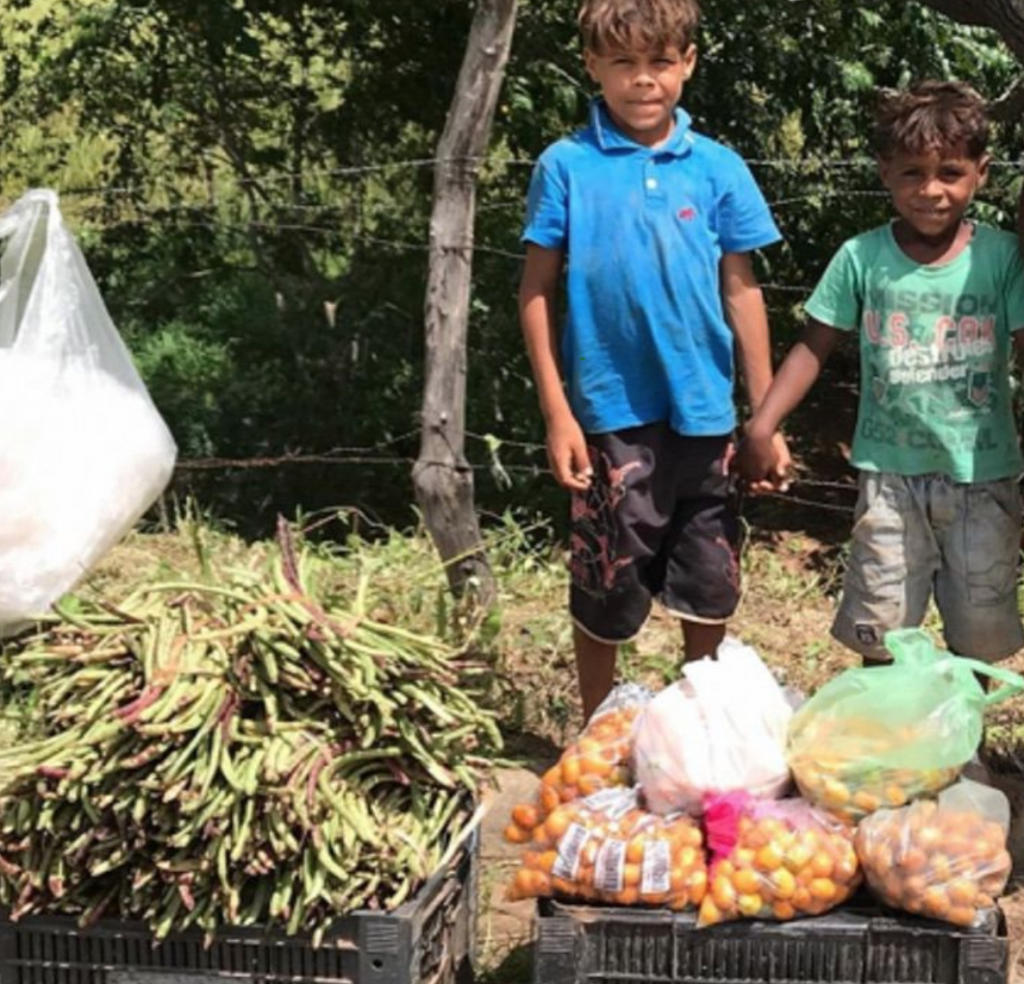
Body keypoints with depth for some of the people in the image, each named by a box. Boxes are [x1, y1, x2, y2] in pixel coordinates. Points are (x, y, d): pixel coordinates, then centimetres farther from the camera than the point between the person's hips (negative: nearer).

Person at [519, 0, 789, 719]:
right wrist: (557, 413, -6)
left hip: (705, 414, 2)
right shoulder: (567, 166, -4)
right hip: (613, 415, -2)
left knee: (709, 589, 13)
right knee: (607, 591, 9)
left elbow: (742, 293, 6)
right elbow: (538, 291, -2)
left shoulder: (719, 169, 2)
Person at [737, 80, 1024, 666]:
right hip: (892, 474, 0)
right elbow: (815, 348, -1)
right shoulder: (862, 259, -5)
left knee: (977, 637, 12)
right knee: (881, 636, 8)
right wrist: (763, 425, -7)